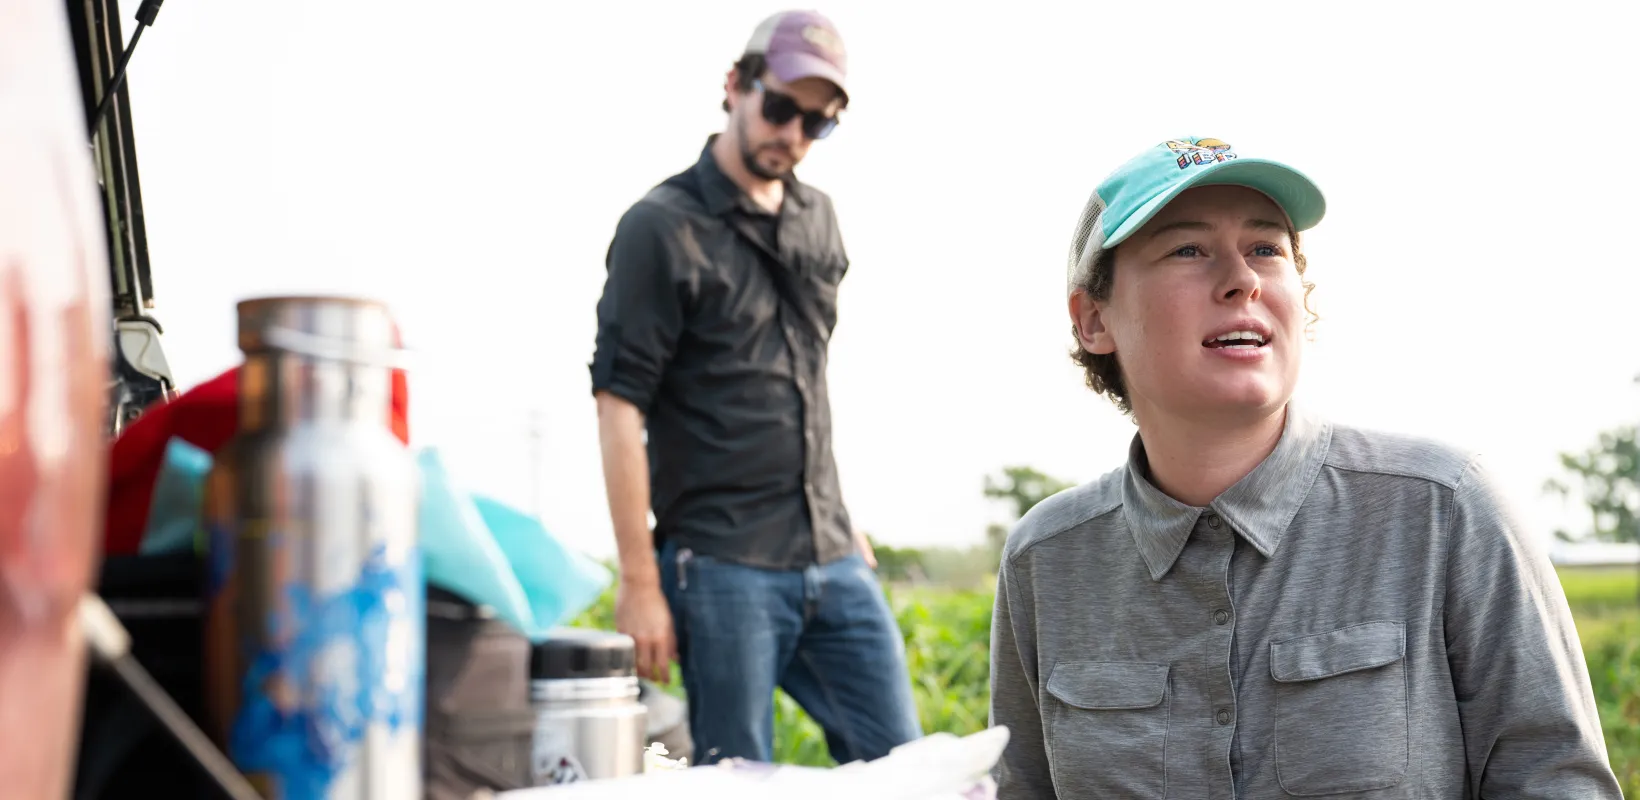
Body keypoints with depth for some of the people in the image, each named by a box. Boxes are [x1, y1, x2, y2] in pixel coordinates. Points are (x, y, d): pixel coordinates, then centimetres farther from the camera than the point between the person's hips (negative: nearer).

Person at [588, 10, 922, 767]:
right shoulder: (663, 227, -6)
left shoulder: (818, 218, 14)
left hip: (833, 562, 6)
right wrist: (639, 582, -13)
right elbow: (620, 406, -10)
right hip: (723, 569, -6)